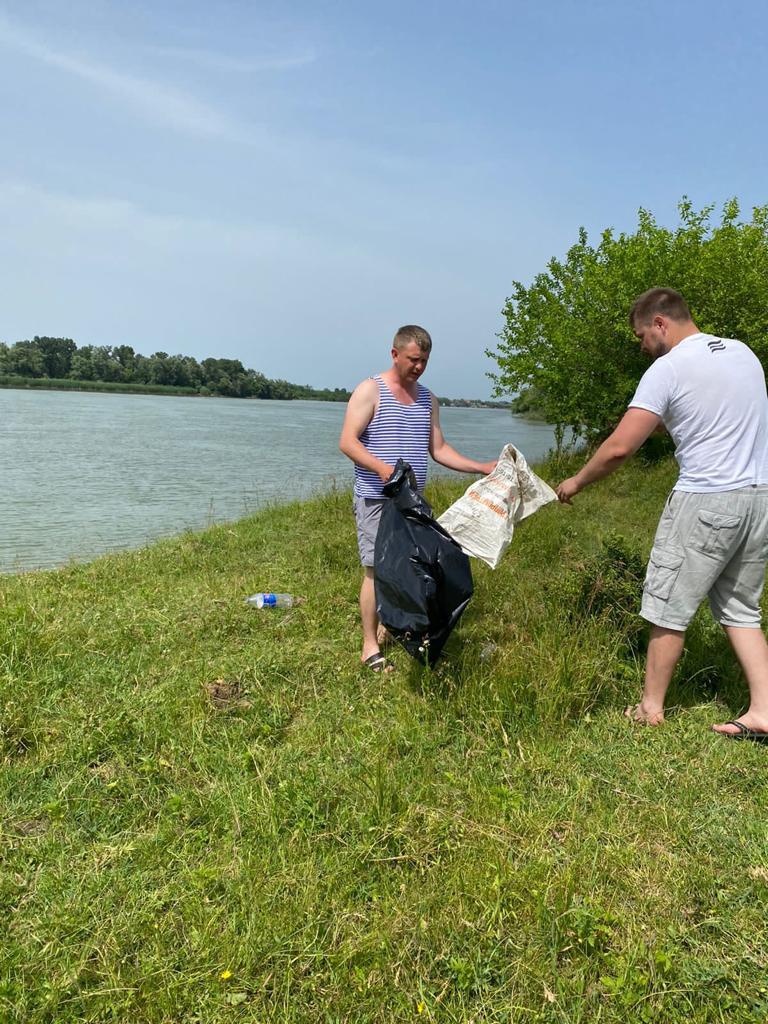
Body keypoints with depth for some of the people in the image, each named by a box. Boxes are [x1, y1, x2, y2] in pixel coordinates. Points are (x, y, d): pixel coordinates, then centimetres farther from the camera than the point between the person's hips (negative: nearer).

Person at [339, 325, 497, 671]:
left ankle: (388, 627, 27)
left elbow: (438, 449, 15)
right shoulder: (370, 390, -5)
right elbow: (347, 442, -13)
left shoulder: (428, 399, 15)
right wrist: (382, 468, -30)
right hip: (376, 499, -6)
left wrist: (482, 468, 5)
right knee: (377, 569, -6)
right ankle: (370, 646, 4)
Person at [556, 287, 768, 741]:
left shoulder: (668, 369, -11)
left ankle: (651, 708, 17)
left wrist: (577, 482, 0)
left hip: (705, 502, -7)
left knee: (669, 610, 5)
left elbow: (619, 447, -14)